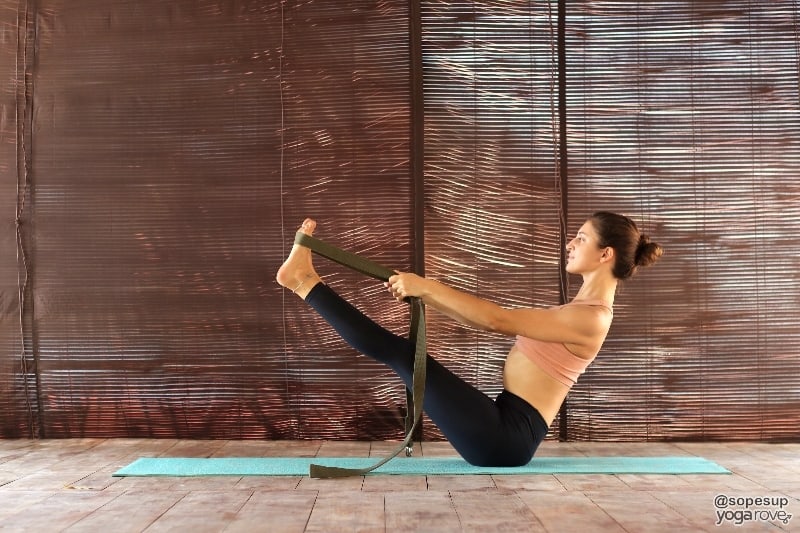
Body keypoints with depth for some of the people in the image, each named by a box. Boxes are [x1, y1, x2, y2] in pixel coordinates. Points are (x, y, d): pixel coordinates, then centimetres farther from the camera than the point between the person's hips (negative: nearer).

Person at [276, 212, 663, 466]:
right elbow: (492, 323, 17)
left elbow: (498, 320, -19)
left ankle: (306, 283, -1)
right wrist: (425, 295, 12)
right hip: (506, 431, 9)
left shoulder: (592, 317, -14)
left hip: (505, 436, -9)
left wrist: (429, 286, -15)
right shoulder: (583, 310, 18)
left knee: (398, 350, -9)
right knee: (399, 350, 6)